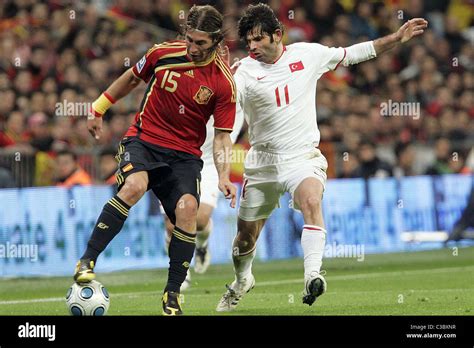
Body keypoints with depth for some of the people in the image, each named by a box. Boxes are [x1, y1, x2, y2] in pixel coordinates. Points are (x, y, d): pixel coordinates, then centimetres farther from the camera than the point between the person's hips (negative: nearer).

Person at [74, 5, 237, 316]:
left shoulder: (223, 83, -8)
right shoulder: (164, 54, -5)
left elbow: (222, 136, -3)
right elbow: (132, 78, 15)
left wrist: (224, 177, -17)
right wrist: (99, 109, 21)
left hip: (185, 155, 0)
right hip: (143, 139, 0)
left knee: (187, 208, -24)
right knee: (134, 186, -32)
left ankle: (172, 294, -10)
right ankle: (88, 260, -23)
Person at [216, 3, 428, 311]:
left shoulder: (307, 54, -1)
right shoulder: (245, 71, -9)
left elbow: (351, 55, 11)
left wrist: (398, 38, 9)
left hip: (303, 156, -1)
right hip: (263, 160, 1)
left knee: (311, 202, -33)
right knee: (246, 235, 11)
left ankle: (313, 277, -42)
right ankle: (242, 281, 42)